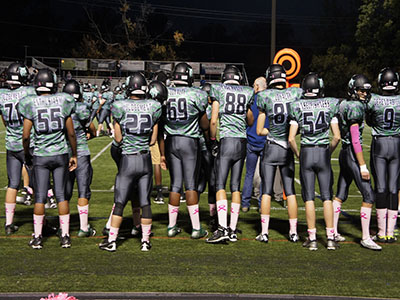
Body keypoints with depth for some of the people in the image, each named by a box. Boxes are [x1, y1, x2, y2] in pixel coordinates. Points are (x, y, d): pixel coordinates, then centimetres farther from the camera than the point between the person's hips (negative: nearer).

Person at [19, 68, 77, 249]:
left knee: (40, 197, 6)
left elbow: (25, 136, -7)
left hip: (40, 155, -1)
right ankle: (65, 236, 12)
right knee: (61, 195, 9)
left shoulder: (31, 104, -7)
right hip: (61, 154, 1)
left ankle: (37, 238, 13)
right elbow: (71, 133, 0)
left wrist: (27, 155, 10)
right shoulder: (63, 101, -3)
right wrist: (74, 155, 11)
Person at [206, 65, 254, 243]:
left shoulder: (218, 89, 2)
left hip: (226, 141, -4)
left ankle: (222, 228, -15)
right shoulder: (247, 93, 11)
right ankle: (233, 229, 10)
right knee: (236, 186, 8)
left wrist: (213, 140, 7)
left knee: (220, 185, -4)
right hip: (242, 142, 4)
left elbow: (213, 121, -4)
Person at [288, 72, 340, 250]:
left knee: (309, 197, 5)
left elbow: (291, 138, -5)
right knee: (327, 197, 7)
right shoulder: (330, 106, -1)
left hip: (306, 153, 0)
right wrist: (329, 152, 12)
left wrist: (298, 155, 10)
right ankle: (330, 238, 6)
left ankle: (312, 239, 6)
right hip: (323, 152, 0)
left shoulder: (298, 107, -2)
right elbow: (337, 137, -3)